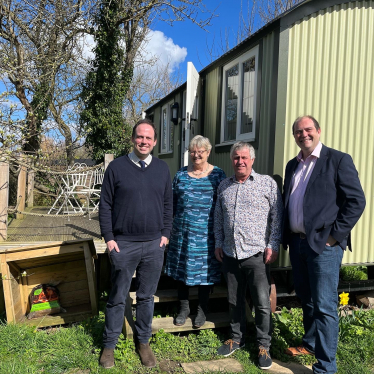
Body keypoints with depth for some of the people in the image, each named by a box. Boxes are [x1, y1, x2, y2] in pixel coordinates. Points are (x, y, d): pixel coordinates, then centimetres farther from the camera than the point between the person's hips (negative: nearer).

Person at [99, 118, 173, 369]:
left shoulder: (162, 169, 5)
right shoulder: (117, 167, -2)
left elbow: (168, 205, 10)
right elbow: (105, 205, -1)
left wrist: (165, 234, 4)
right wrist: (109, 238, -5)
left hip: (154, 245, 2)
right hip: (123, 245, -2)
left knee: (147, 297, 14)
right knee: (118, 298, 10)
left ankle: (143, 343, 30)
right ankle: (109, 345, 26)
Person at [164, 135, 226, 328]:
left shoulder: (218, 174, 0)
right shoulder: (181, 174, 7)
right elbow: (173, 201, 12)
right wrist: (170, 224, 9)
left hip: (205, 232, -2)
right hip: (182, 230, 3)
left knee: (205, 269, 7)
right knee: (181, 268, 10)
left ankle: (202, 310, 27)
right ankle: (184, 308, 29)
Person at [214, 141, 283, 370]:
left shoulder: (267, 183, -2)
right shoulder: (224, 186, 11)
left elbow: (277, 216, -3)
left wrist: (273, 245, -8)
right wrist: (218, 243, 12)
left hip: (257, 254, -4)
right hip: (230, 254, 4)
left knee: (263, 303, 2)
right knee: (234, 301, 15)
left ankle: (264, 345, 21)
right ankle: (237, 338, 34)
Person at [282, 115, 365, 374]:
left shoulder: (339, 160, -6)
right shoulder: (292, 166, 13)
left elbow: (356, 201, -11)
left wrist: (334, 235, -14)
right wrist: (286, 236, 9)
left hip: (324, 244, -6)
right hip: (297, 242, 7)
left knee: (324, 305, -2)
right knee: (306, 299, 19)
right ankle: (311, 344, 39)